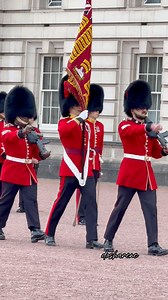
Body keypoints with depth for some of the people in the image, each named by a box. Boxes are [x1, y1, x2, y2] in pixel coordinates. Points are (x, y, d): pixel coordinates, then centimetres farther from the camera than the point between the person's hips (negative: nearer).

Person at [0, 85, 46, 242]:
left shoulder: (31, 132, 13)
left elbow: (36, 153, 15)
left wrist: (42, 153, -9)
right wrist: (22, 132, -49)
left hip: (28, 172, 4)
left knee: (31, 200, -6)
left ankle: (35, 230, -15)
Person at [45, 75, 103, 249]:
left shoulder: (86, 124, 16)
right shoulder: (64, 122, -2)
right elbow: (64, 130, -26)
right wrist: (79, 119, -27)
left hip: (86, 169, 5)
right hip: (70, 169, -5)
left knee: (91, 203, -6)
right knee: (61, 202, 2)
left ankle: (92, 239, -10)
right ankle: (49, 234, 17)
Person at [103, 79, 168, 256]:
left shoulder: (148, 128, 17)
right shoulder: (125, 126, -2)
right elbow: (131, 131, -28)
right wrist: (149, 128, -44)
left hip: (147, 174, 5)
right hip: (130, 172, -5)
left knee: (151, 209, -2)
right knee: (120, 207, 0)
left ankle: (153, 245, -4)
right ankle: (108, 240, 12)